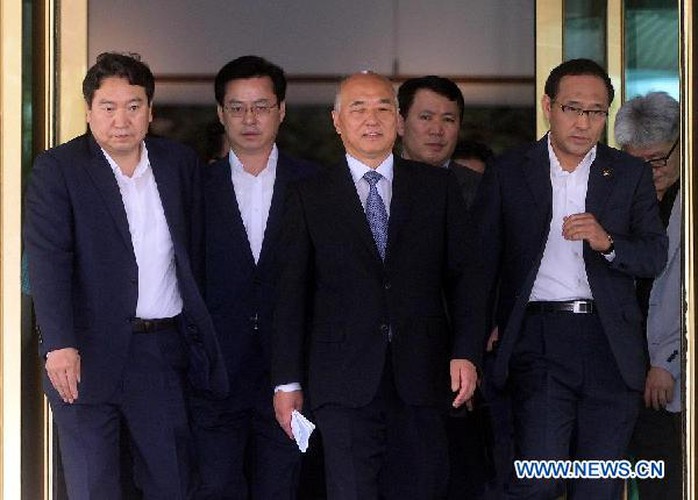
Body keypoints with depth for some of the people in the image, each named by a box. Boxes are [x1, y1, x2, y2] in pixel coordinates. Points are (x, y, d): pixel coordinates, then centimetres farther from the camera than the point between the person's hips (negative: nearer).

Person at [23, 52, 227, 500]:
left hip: (164, 350, 3)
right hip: (87, 353, -3)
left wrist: (196, 335, 5)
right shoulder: (57, 169, -5)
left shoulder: (181, 164, 8)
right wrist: (59, 344, -26)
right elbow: (48, 259, -15)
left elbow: (194, 253, 11)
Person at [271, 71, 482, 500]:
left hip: (421, 379, 2)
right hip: (344, 381, -1)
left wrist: (466, 352, -3)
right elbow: (291, 294, 6)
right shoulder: (310, 198, 8)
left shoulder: (438, 188, 11)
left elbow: (463, 276, 9)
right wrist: (287, 381, 3)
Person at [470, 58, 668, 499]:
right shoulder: (508, 173, 8)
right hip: (539, 340, -2)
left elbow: (656, 256, 5)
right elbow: (482, 260, 8)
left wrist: (607, 243, -15)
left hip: (610, 344, 2)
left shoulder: (630, 174, 11)